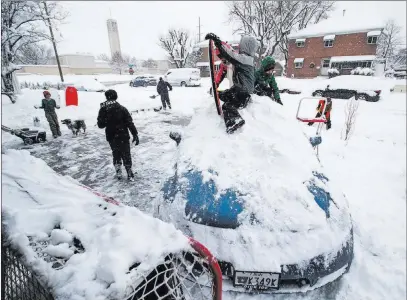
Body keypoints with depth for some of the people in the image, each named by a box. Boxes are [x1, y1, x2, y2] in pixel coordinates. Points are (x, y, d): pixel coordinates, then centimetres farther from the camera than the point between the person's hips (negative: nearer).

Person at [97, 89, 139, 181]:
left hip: (111, 137, 2)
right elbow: (130, 123, -12)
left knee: (116, 154, 21)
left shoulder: (103, 110, -5)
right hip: (123, 136, -2)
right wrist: (135, 134, -9)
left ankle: (118, 172, 23)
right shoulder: (121, 108, -10)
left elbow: (100, 125, 1)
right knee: (126, 155, 8)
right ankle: (130, 174, 11)